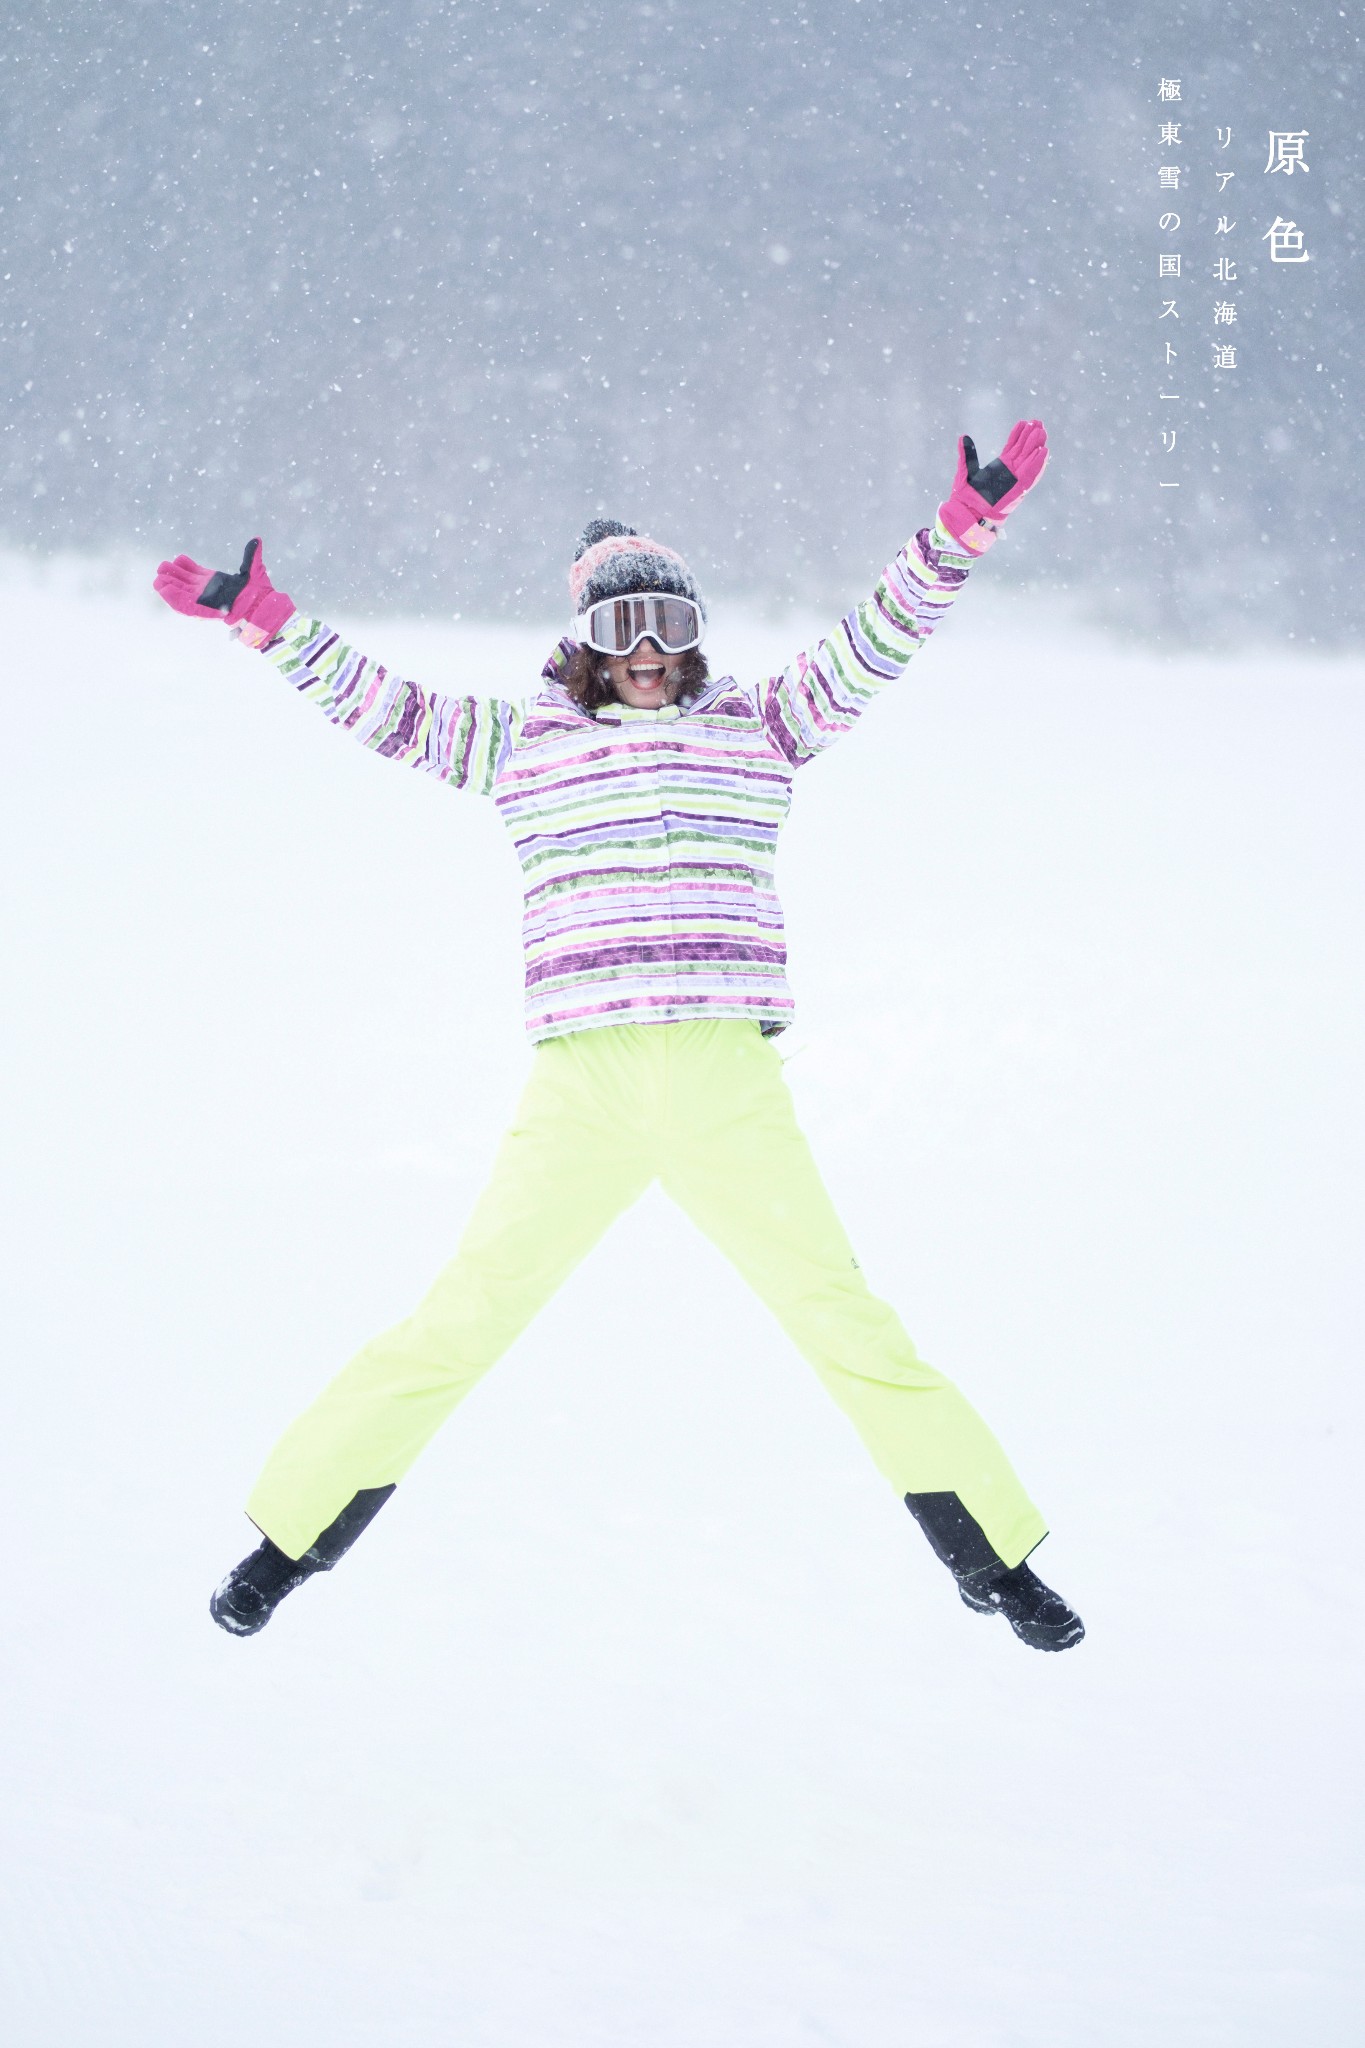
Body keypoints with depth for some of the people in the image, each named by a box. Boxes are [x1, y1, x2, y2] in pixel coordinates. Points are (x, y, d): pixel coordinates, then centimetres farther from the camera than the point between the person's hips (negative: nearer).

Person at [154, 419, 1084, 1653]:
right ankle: (292, 1535, 17)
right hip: (578, 1092, 0)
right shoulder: (522, 741, 13)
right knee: (456, 1329, 2)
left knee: (851, 1329, 1)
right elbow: (380, 708, 15)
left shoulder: (762, 726, 14)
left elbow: (879, 639, 11)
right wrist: (264, 621, 7)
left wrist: (963, 529, 0)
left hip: (731, 1089, 1)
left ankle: (994, 1559, 13)